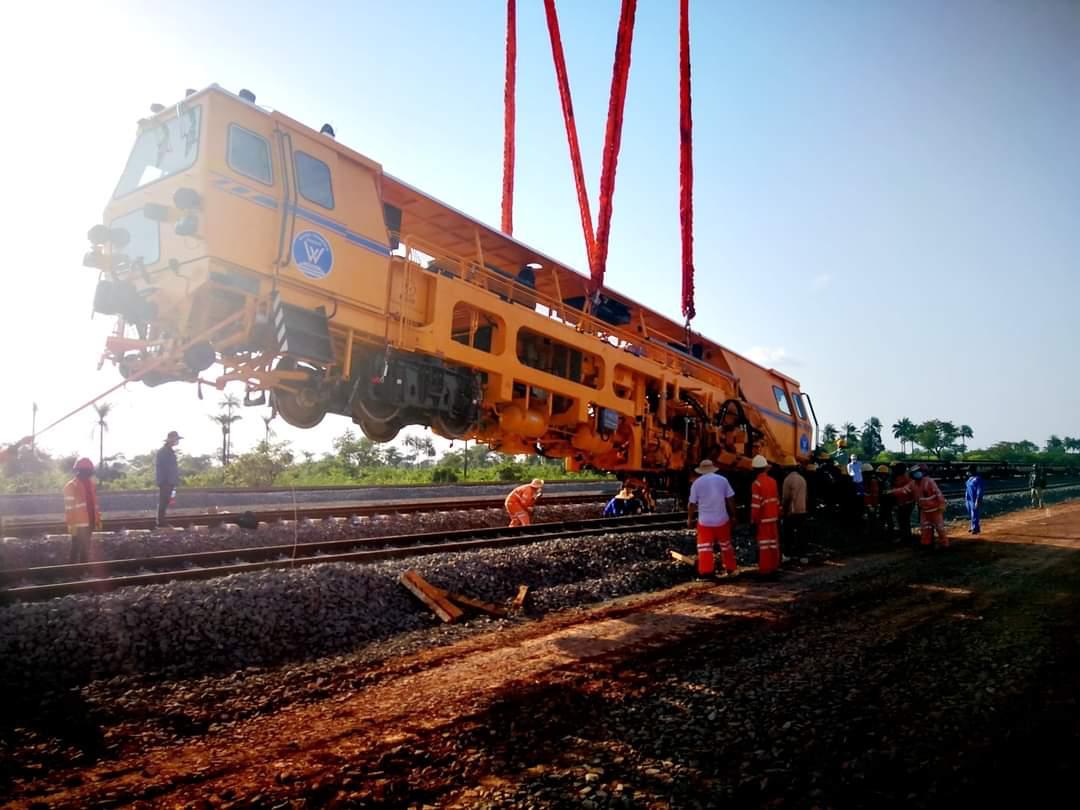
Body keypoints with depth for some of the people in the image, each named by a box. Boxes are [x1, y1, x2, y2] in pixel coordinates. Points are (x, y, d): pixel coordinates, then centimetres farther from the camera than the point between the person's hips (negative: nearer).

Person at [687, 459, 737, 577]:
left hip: (704, 520, -2)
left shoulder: (697, 483, -5)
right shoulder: (723, 480, -2)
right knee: (725, 544, 16)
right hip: (722, 519, 2)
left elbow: (692, 503, -3)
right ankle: (730, 568, 25)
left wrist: (689, 519, 9)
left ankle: (705, 571, 1)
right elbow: (730, 499, -1)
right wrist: (733, 515, 10)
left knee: (705, 546, 5)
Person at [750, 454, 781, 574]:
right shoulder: (773, 481, 5)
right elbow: (777, 500, 11)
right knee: (773, 542, 12)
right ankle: (774, 566, 19)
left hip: (763, 519, -6)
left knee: (764, 544, -3)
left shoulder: (757, 483, -16)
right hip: (773, 517, 6)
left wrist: (753, 521, -12)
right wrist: (778, 516, 19)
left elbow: (755, 504, -17)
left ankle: (765, 568, -2)